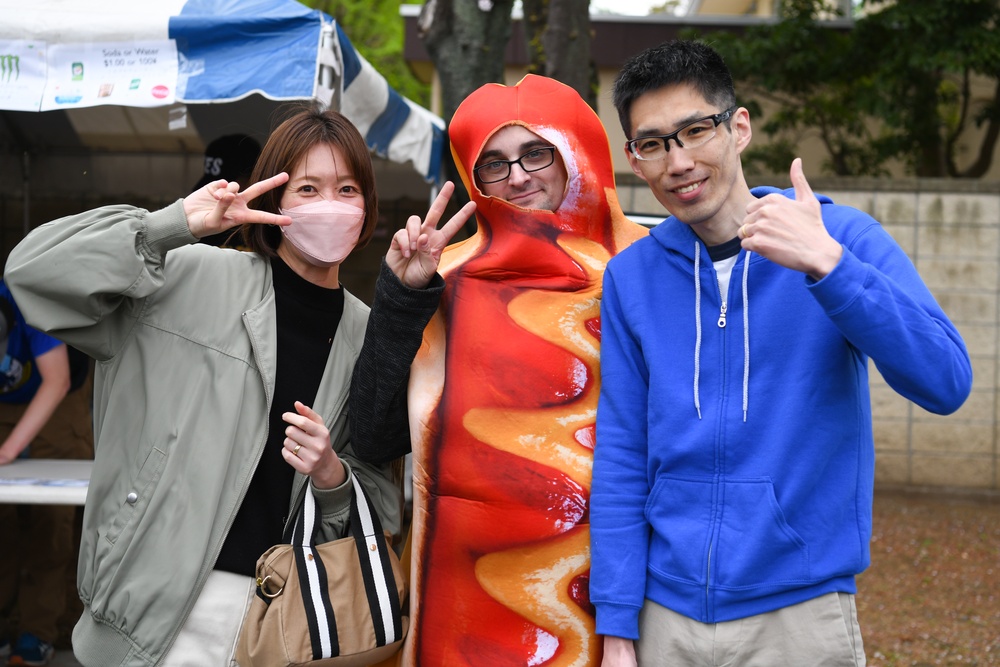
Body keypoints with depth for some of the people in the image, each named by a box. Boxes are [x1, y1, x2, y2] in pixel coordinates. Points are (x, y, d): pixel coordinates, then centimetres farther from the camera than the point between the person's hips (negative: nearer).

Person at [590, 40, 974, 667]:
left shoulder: (843, 237, -5)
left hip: (800, 614, -2)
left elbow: (946, 382, -16)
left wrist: (827, 263, -26)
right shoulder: (631, 277, 1)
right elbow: (620, 457, 2)